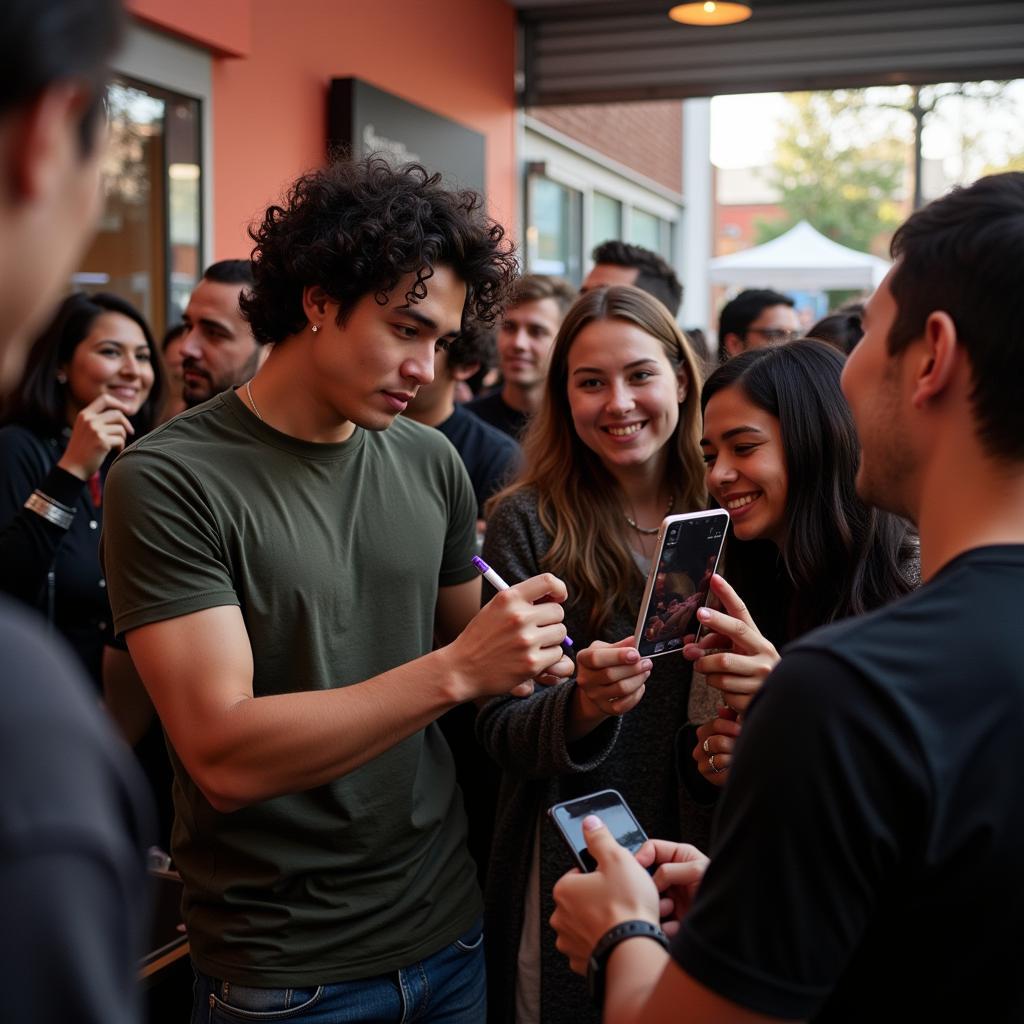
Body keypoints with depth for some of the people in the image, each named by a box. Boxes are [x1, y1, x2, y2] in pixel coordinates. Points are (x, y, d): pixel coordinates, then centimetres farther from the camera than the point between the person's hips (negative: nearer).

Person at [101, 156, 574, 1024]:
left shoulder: (432, 463, 1)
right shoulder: (169, 481, -15)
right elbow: (223, 756, -23)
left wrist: (525, 658, -8)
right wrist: (455, 670, -29)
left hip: (447, 925, 5)